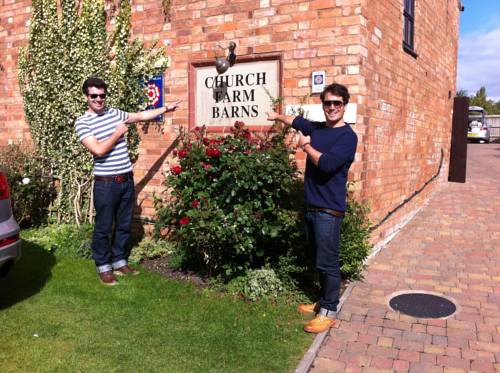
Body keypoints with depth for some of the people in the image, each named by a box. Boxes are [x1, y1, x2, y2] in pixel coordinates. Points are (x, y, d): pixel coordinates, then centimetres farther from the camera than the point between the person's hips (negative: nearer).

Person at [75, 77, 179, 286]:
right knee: (104, 228, 5)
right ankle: (104, 268, 20)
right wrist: (118, 132, -10)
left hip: (127, 179, 6)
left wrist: (166, 108, 25)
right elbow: (99, 150, -21)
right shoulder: (82, 123, -9)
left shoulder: (114, 113, 9)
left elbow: (140, 116, 22)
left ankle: (119, 263, 29)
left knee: (124, 225, 15)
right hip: (106, 183, -6)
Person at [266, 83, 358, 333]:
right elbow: (297, 121, 32)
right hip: (311, 206, 7)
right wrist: (277, 116, 47)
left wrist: (306, 146, -9)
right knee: (320, 260, 17)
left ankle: (329, 311, 11)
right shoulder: (316, 129, 11)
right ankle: (324, 301, 30)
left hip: (329, 210, -7)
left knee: (327, 262, -2)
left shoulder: (348, 136, -11)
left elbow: (327, 164, -24)